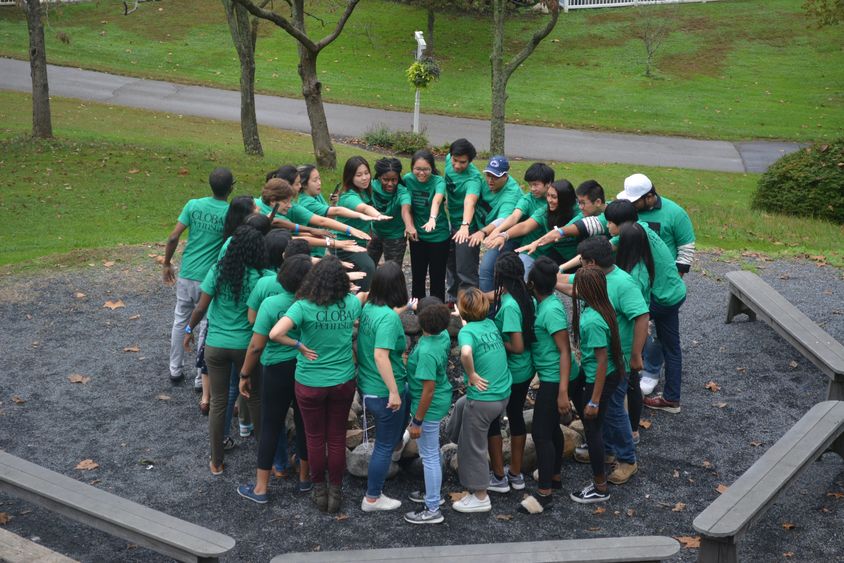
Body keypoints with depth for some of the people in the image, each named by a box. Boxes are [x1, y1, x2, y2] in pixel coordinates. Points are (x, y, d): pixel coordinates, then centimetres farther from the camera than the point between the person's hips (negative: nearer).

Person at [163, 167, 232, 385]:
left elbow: (173, 237, -4)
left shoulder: (194, 205, -4)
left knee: (180, 322, 18)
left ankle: (175, 370, 28)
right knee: (206, 328, 8)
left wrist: (167, 264, 8)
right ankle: (202, 378, 16)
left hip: (186, 276, 3)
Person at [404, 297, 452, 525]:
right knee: (433, 452, 25)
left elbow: (428, 390, -28)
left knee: (429, 457, 4)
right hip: (442, 400, 9)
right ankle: (434, 493, 43)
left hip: (430, 407, -9)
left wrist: (417, 421, -20)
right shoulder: (443, 335, -6)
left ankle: (433, 510, 16)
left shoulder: (426, 352, -31)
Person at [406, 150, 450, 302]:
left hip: (438, 236, -3)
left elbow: (437, 200, -40)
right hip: (417, 235, 4)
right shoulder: (408, 179, -8)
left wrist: (433, 219, -58)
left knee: (437, 277, 4)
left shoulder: (438, 181, -19)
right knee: (417, 276, 13)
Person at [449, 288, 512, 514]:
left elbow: (466, 353, -39)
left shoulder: (467, 331, -18)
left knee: (473, 446, 10)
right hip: (503, 393, 7)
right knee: (462, 405, 33)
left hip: (483, 398, -7)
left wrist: (472, 375, -23)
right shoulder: (491, 324, 2)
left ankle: (480, 497, 21)